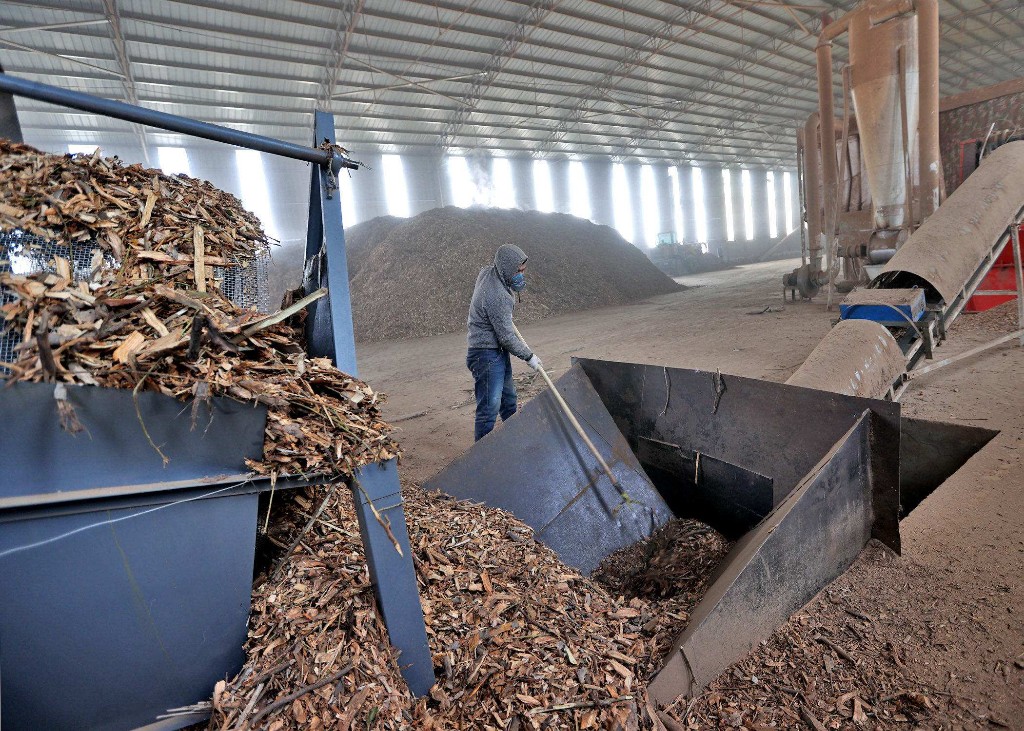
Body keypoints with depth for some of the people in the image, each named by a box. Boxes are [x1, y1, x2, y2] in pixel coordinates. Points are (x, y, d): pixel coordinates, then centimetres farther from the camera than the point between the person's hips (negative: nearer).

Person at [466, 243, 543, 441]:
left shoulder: (487, 272, 0)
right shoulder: (497, 297, -28)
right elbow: (507, 337, -22)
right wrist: (529, 356, -10)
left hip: (499, 353, 11)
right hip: (487, 356, -11)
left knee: (508, 398, 22)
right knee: (489, 407, -8)